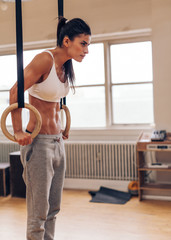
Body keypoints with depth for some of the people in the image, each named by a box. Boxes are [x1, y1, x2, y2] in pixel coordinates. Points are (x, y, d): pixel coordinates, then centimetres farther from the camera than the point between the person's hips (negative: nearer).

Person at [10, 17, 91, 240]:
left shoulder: (65, 66, 10)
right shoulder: (45, 59, -15)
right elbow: (15, 92, -17)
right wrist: (18, 132, -16)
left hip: (58, 142, 8)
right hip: (39, 142, -8)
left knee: (52, 209, 16)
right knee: (38, 212, 0)